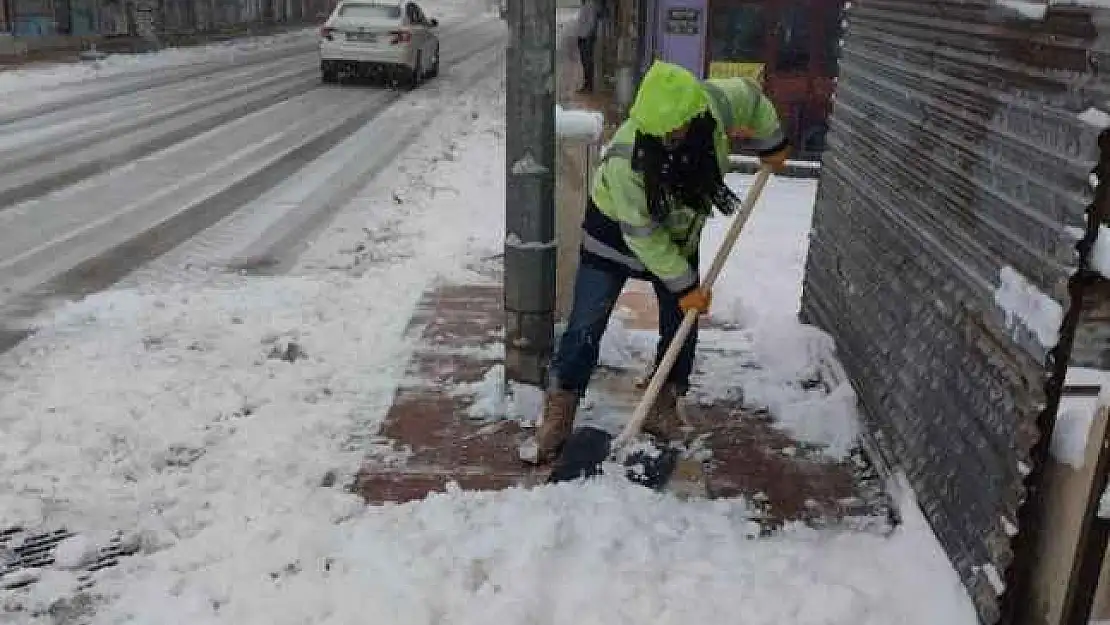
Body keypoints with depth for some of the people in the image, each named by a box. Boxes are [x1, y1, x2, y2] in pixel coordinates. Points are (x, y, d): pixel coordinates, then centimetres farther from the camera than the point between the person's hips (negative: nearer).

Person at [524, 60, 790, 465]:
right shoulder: (625, 158, -38)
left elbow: (751, 96, -1)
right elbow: (642, 235, -28)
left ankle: (662, 413, 24)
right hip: (617, 230, -4)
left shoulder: (717, 103, -27)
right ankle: (557, 421, 5)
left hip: (679, 232, 5)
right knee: (585, 328, -7)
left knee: (681, 328, 6)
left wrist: (771, 145, 11)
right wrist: (684, 286, -22)